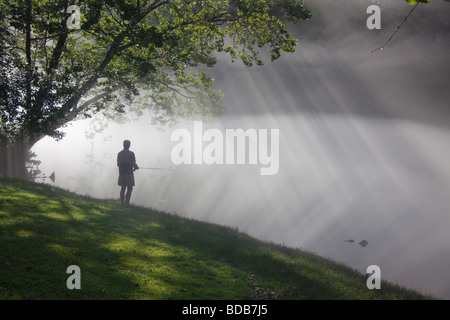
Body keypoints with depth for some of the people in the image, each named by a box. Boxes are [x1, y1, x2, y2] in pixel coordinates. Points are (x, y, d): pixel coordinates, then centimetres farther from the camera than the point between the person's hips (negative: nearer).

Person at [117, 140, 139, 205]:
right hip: (129, 173, -6)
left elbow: (118, 164, 14)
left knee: (123, 188, 12)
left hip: (121, 173, 6)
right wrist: (136, 167, 7)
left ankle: (122, 203, 13)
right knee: (129, 188, 0)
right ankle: (127, 203, -6)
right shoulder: (131, 153, -10)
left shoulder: (119, 154, 8)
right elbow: (134, 164, -14)